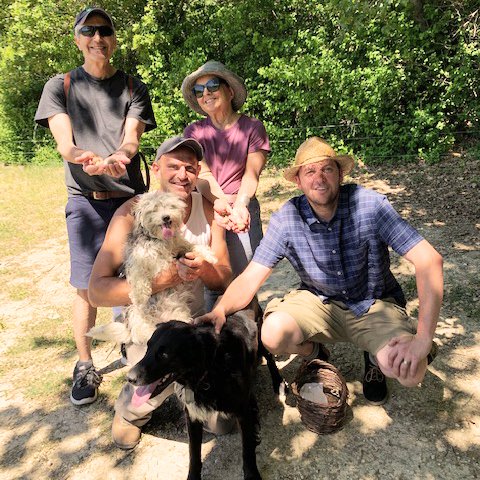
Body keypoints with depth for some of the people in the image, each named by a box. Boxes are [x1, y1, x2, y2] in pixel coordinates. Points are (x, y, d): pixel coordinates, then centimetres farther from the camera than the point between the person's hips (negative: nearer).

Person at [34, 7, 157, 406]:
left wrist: (119, 157, -29)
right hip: (86, 200, 0)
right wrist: (84, 158, -29)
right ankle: (85, 367, 18)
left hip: (131, 196, 1)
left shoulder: (133, 88, 11)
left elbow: (131, 137, -5)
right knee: (87, 288, 0)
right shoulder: (61, 86, 9)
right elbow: (64, 141, -6)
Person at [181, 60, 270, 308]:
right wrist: (224, 207, -21)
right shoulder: (194, 131, 10)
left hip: (244, 210, -1)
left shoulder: (252, 127, 7)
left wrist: (239, 206, -24)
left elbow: (251, 173, -5)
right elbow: (202, 175, -4)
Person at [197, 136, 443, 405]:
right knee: (273, 334, -27)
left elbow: (429, 259, -24)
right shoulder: (286, 219, -15)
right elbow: (251, 278, -14)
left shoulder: (369, 205, -21)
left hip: (376, 305, -1)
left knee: (410, 372, -27)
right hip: (320, 302, 2)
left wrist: (423, 339, -33)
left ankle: (375, 358, 12)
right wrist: (221, 309, -35)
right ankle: (313, 352, 10)